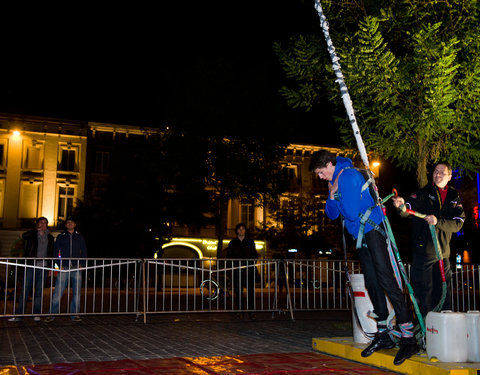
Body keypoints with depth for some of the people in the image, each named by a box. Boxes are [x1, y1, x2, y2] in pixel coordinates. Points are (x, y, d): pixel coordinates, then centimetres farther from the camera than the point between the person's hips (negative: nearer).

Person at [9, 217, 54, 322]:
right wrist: (37, 229, -14)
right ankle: (18, 314, 0)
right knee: (25, 290, -4)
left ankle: (37, 314, 12)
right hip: (31, 266, -2)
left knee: (39, 291, 5)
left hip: (43, 268, 2)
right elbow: (24, 236, -19)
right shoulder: (32, 234, 6)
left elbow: (51, 254, 14)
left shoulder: (50, 238, 13)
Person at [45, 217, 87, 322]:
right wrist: (59, 265, -4)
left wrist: (81, 264, -1)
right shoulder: (60, 237, 10)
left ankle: (75, 315, 8)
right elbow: (55, 252, 8)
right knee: (58, 292, -7)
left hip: (76, 269, 1)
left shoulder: (80, 237, 13)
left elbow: (84, 252, 13)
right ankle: (52, 314, 1)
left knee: (76, 293, 0)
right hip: (64, 268, -1)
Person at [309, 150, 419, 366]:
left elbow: (352, 213, -20)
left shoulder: (348, 175, -14)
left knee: (385, 279, -15)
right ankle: (383, 335, 14)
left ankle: (408, 338, -16)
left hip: (373, 230, -10)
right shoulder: (334, 181, 16)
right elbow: (332, 214, 16)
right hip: (361, 236, 10)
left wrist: (337, 195, -4)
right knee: (372, 282, 8)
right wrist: (332, 196, -1)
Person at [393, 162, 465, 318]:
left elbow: (457, 224, -1)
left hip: (443, 254, 4)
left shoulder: (454, 198, 12)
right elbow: (407, 210, -13)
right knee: (424, 293, -3)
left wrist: (438, 222, -19)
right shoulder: (423, 193, 3)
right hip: (423, 251, -3)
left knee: (444, 293, 11)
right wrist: (401, 206, -37)